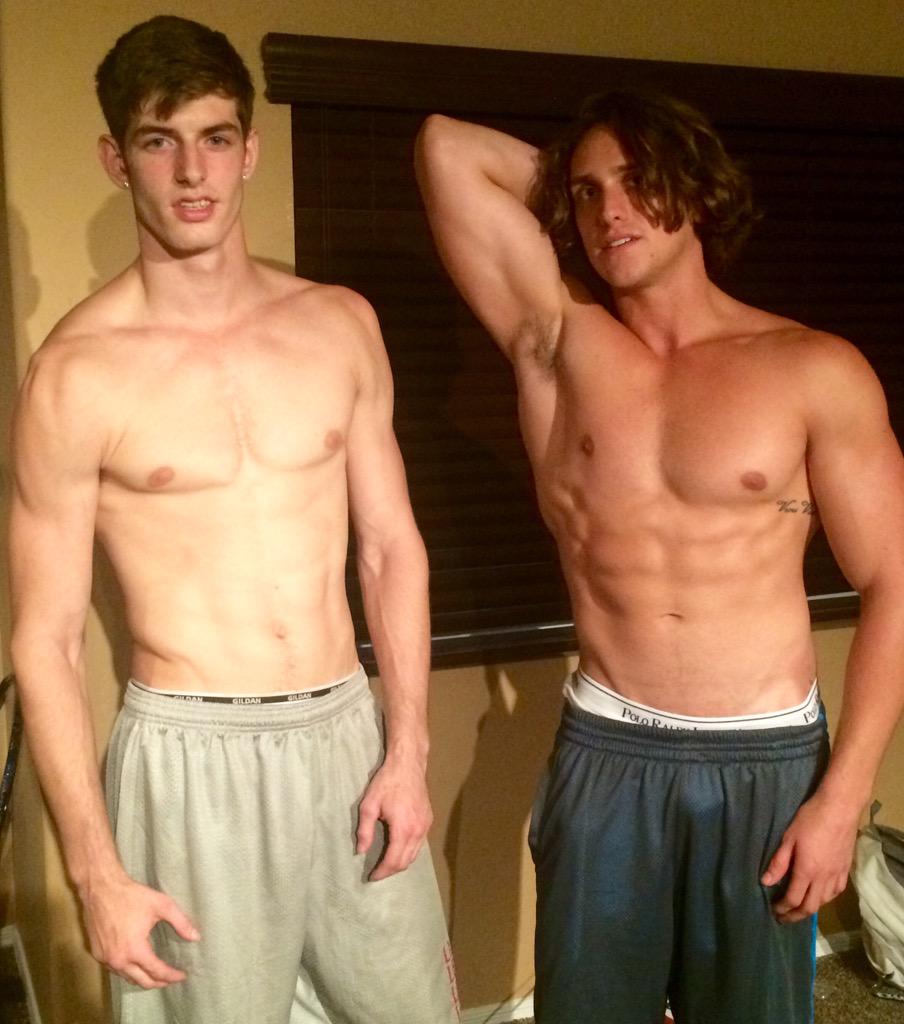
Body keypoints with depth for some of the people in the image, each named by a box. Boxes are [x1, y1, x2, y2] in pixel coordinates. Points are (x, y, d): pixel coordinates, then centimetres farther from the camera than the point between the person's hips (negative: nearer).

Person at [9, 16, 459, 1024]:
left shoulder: (339, 324, 2)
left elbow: (392, 546, 6)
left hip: (348, 733, 4)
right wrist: (96, 873, -7)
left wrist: (407, 748, 1)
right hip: (191, 758, -3)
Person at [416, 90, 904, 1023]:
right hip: (602, 752, 1)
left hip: (765, 760, -1)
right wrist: (567, 173, 8)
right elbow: (447, 147, -2)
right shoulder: (557, 342, 0)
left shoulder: (814, 371, -5)